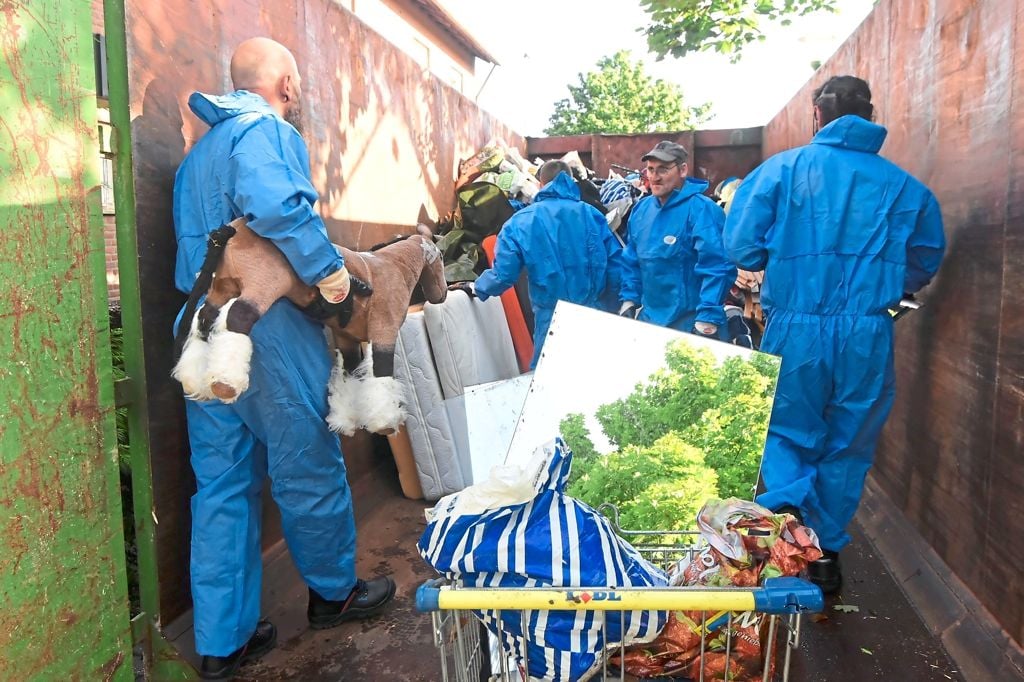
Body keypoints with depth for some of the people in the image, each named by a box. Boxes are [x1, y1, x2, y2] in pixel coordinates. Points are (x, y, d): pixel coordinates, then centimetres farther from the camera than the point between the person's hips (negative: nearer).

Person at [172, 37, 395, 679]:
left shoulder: (201, 148, 22)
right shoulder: (268, 130, -7)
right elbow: (272, 204, -28)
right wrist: (327, 266, -20)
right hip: (269, 329, -9)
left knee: (222, 483, 10)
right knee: (309, 468, 8)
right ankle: (335, 591, 29)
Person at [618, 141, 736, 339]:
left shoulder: (701, 210, -16)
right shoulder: (641, 209, 6)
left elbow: (717, 267, -22)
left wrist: (707, 321, -24)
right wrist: (628, 300, 9)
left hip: (691, 323, -7)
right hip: (649, 318, 7)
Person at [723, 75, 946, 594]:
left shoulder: (782, 169, 0)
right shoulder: (904, 186, 6)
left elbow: (742, 247, -4)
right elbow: (923, 265, 12)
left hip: (795, 330, -1)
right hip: (868, 337, 2)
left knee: (787, 433, 16)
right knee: (849, 446, 16)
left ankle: (785, 501, -13)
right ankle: (826, 552, 26)